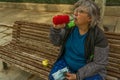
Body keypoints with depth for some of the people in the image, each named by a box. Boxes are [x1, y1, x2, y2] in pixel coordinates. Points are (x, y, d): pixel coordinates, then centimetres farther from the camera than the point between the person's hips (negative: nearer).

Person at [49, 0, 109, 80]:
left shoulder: (99, 36, -23)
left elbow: (99, 63, -19)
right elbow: (57, 42, -5)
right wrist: (56, 29, -26)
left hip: (89, 70, -2)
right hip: (66, 62, 3)